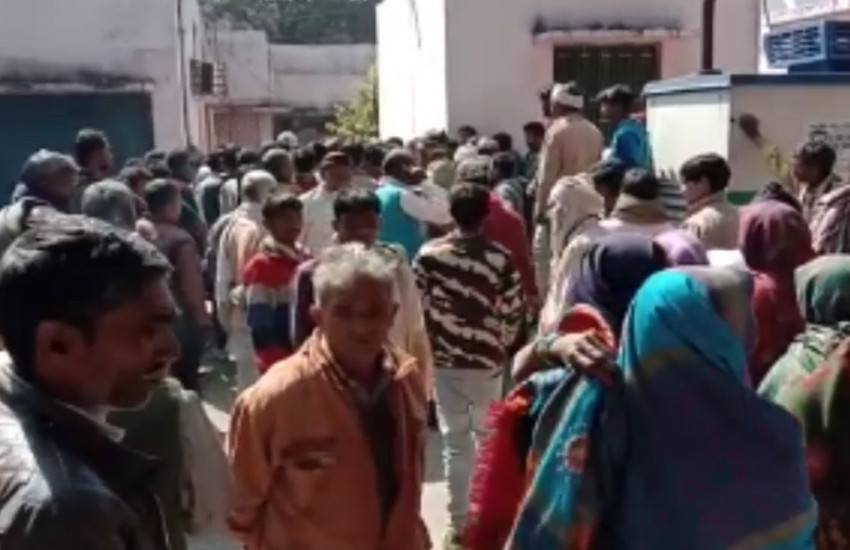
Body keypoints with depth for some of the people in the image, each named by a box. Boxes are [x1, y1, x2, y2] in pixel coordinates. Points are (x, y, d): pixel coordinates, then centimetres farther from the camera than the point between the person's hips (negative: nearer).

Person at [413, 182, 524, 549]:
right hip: (488, 360, 0)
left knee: (455, 440, 9)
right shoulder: (501, 258, -10)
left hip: (445, 360, 0)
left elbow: (417, 305, -5)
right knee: (488, 436, 18)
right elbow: (514, 312, -5)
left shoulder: (429, 254, -9)